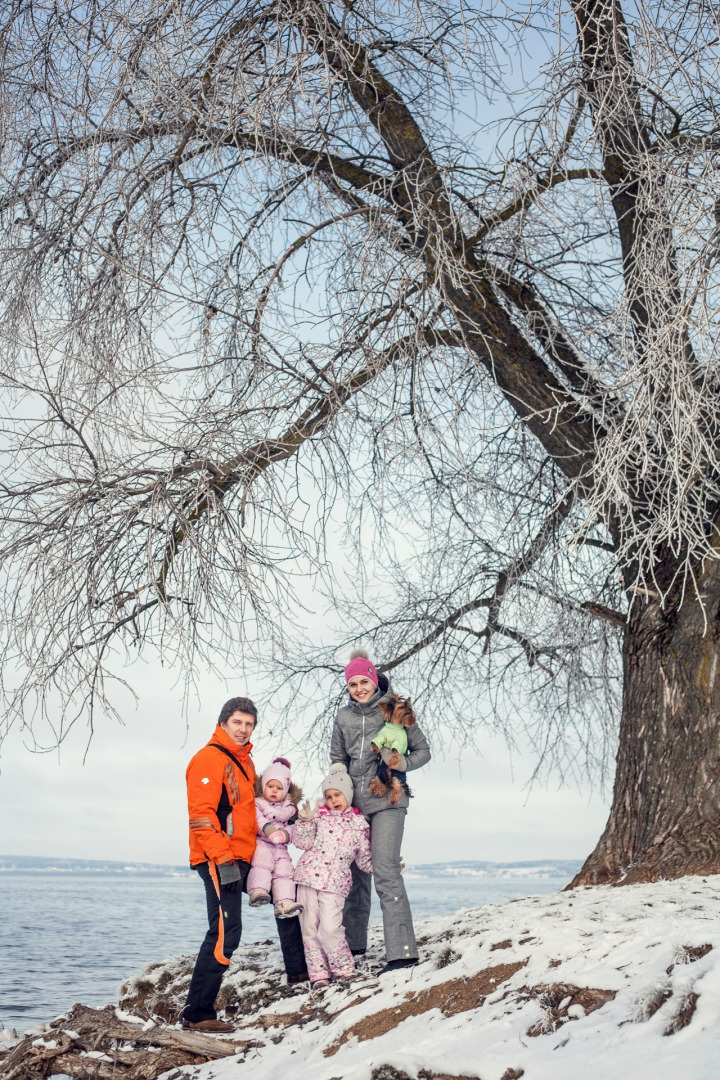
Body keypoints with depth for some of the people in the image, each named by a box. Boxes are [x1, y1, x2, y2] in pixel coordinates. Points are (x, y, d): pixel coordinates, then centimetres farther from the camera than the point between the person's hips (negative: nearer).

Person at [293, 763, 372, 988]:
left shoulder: (359, 824, 11)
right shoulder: (319, 815, 9)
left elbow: (365, 860, 14)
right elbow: (302, 842, 0)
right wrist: (305, 822, -15)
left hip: (335, 883, -1)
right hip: (309, 876, 1)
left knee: (330, 928, -12)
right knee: (310, 928, 3)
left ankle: (344, 968, 9)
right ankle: (318, 973, 15)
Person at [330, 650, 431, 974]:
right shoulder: (343, 717, 9)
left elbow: (423, 750, 3)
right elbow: (337, 761, 16)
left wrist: (404, 763, -16)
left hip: (387, 801, -5)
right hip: (354, 803, 5)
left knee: (385, 871, -14)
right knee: (355, 871, 11)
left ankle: (402, 950, -14)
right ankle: (353, 941, 26)